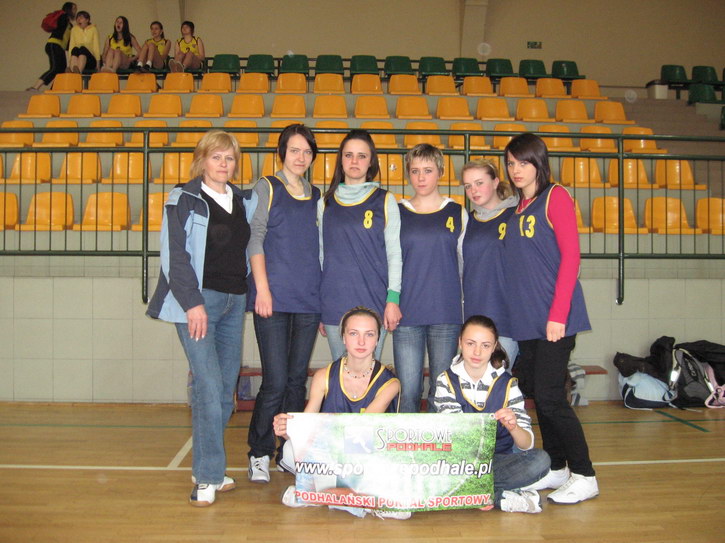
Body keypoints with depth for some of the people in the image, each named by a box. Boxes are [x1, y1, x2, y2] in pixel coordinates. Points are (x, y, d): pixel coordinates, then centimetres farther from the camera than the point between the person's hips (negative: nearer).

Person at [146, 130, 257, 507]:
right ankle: (208, 478, -4)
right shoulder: (183, 200, -1)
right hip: (198, 300, -6)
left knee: (227, 386, 7)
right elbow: (175, 255, -7)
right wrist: (192, 303, -15)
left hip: (234, 301, 6)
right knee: (208, 385, -12)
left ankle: (208, 467, 19)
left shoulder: (244, 201, 15)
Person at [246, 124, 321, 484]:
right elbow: (255, 239, -2)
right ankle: (259, 454, 10)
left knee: (298, 380, 8)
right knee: (275, 382, -7)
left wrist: (325, 299, 13)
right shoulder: (267, 188, 5)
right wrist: (262, 288, -11)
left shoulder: (317, 196, 17)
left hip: (309, 300, 4)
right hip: (274, 298, -4)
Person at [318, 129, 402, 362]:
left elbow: (394, 253, 2)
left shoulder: (385, 201, 5)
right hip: (334, 305, 2)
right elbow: (321, 254, 14)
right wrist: (317, 307, 12)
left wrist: (393, 299, -7)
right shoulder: (325, 203, 11)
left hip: (373, 303, -2)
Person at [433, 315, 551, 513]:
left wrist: (513, 427, -33)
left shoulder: (507, 384, -2)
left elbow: (527, 444, -10)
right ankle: (502, 499, -21)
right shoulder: (446, 381, -2)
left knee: (540, 460, -26)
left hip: (498, 459, 0)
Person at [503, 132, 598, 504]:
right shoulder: (516, 209, 16)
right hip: (525, 320, 7)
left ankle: (584, 477, 6)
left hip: (554, 318, -7)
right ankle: (556, 469, 25)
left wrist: (557, 315, -17)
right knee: (535, 393, 11)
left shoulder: (555, 197, -4)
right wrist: (513, 313, 12)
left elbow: (570, 256, -12)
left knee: (549, 397, -7)